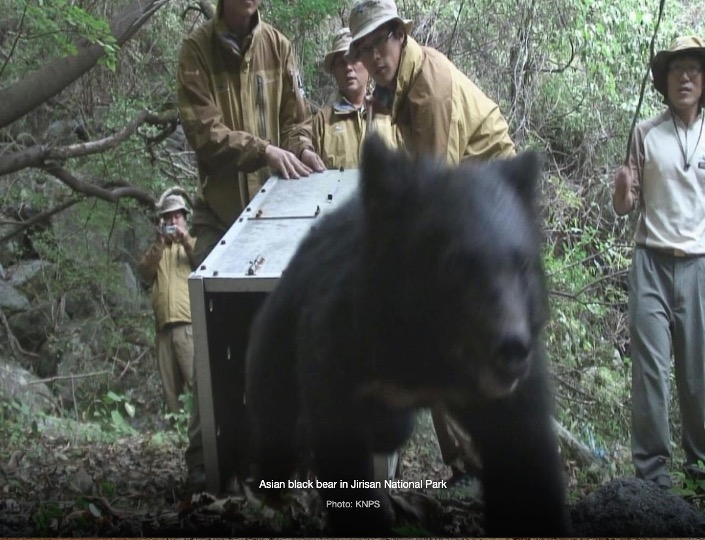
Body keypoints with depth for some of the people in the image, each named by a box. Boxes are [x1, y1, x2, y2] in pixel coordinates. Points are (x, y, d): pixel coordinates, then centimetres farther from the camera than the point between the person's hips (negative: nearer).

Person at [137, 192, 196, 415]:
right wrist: (159, 243, -3)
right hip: (164, 324, 4)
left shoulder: (194, 244, 17)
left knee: (196, 379, -16)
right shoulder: (157, 249, 25)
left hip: (189, 323, -4)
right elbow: (144, 271, 7)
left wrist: (186, 239, -11)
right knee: (170, 386, 3)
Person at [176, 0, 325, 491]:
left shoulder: (277, 45, 5)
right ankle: (204, 454, -1)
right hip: (218, 211, -3)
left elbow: (297, 119, 6)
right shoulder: (197, 49, -5)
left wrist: (304, 155, -15)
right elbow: (203, 130, -13)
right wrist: (265, 150, -24)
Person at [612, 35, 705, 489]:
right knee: (650, 367, -5)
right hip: (652, 264, 0)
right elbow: (625, 208, 9)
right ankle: (652, 466, -1)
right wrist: (622, 190, -11)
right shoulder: (646, 133, 6)